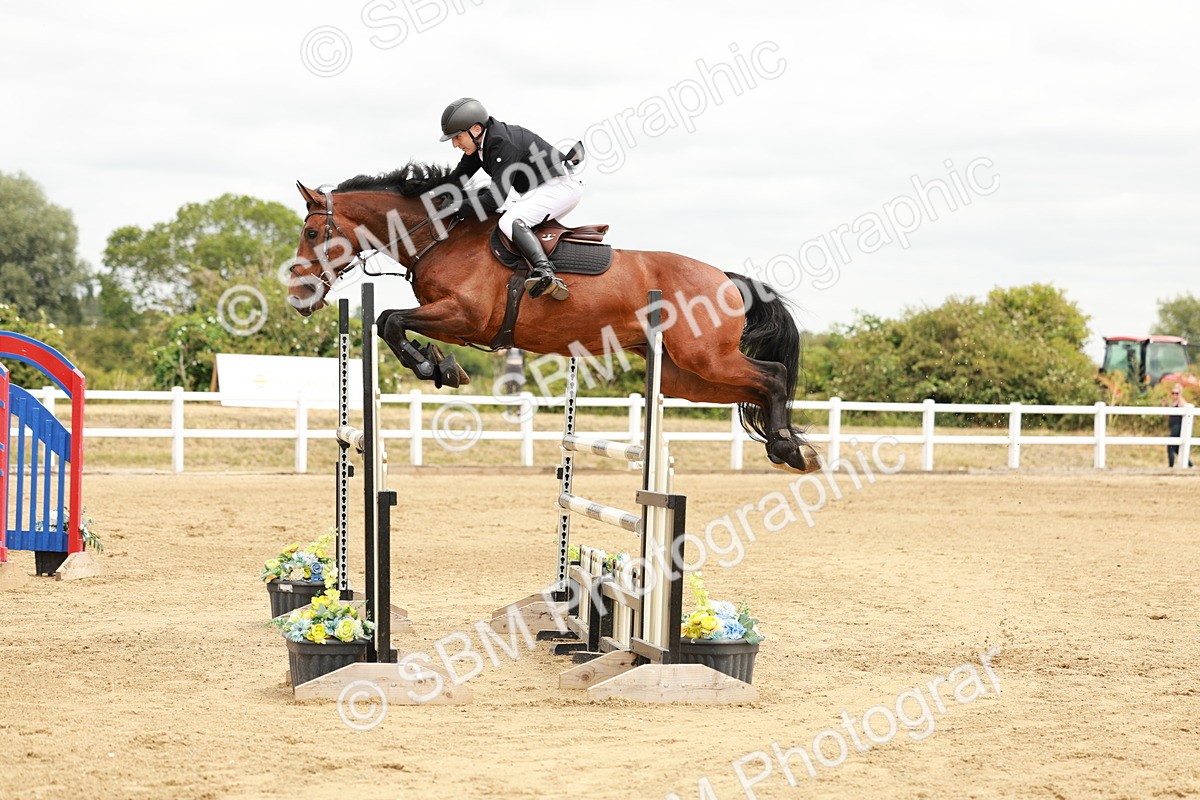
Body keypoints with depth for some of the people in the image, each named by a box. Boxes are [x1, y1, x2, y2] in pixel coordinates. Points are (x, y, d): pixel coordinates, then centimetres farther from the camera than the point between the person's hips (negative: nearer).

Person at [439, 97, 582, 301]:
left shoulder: (504, 144, -26)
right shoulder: (480, 141, 4)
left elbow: (495, 199, -29)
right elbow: (459, 176, 14)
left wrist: (455, 210, -24)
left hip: (561, 186, -11)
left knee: (511, 222, -27)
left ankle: (545, 272, -46)